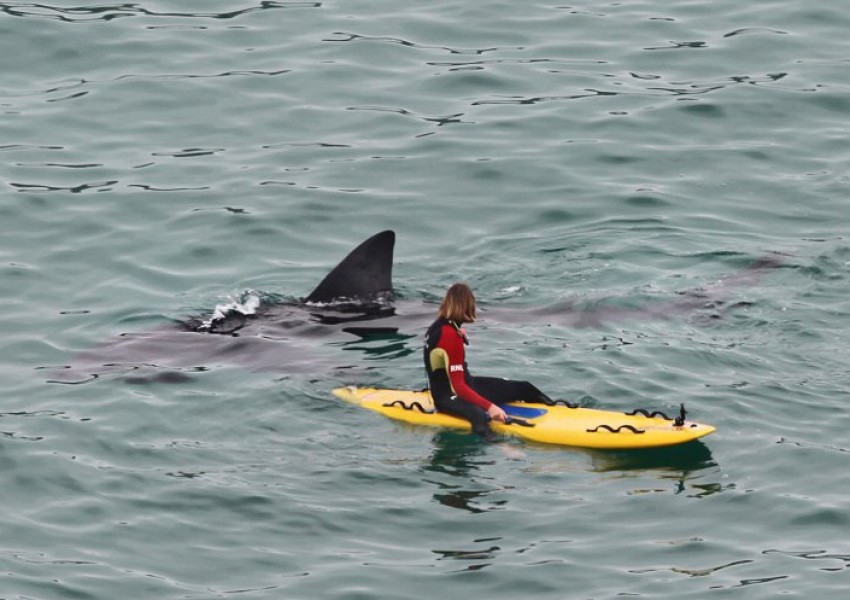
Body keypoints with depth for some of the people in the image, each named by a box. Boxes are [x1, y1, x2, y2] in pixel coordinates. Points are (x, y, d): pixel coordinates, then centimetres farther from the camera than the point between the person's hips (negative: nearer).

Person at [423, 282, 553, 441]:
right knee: (479, 416, -44)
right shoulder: (450, 337, -25)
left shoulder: (439, 326, 5)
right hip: (449, 398, -10)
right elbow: (458, 387, -29)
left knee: (523, 389, 8)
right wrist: (489, 407, -36)